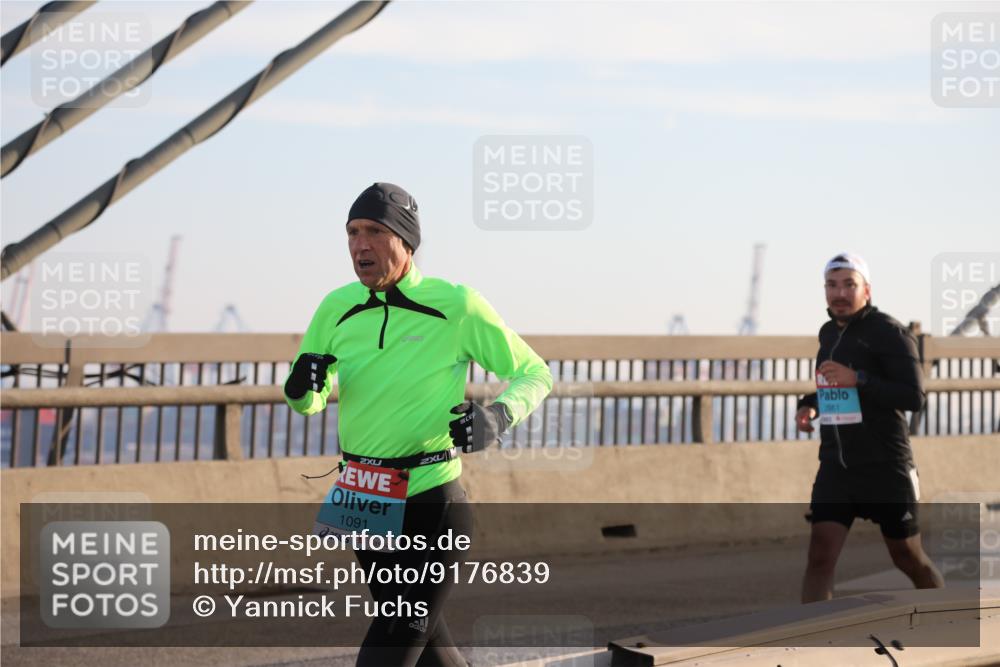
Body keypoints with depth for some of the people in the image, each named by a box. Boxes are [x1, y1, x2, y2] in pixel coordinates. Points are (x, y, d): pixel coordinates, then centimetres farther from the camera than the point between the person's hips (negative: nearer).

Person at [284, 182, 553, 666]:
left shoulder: (456, 306, -11)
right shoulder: (338, 308, 2)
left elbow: (534, 373, 0)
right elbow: (310, 402, 15)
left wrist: (499, 417, -20)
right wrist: (302, 389, -9)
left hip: (431, 503, -6)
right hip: (364, 504, 6)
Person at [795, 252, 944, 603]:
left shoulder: (889, 332, -10)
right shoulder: (829, 333, 12)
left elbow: (914, 397, -19)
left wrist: (858, 379, -28)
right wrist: (808, 405, 9)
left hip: (885, 466, -5)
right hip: (836, 466, 5)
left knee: (908, 558, 10)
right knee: (820, 557, -12)